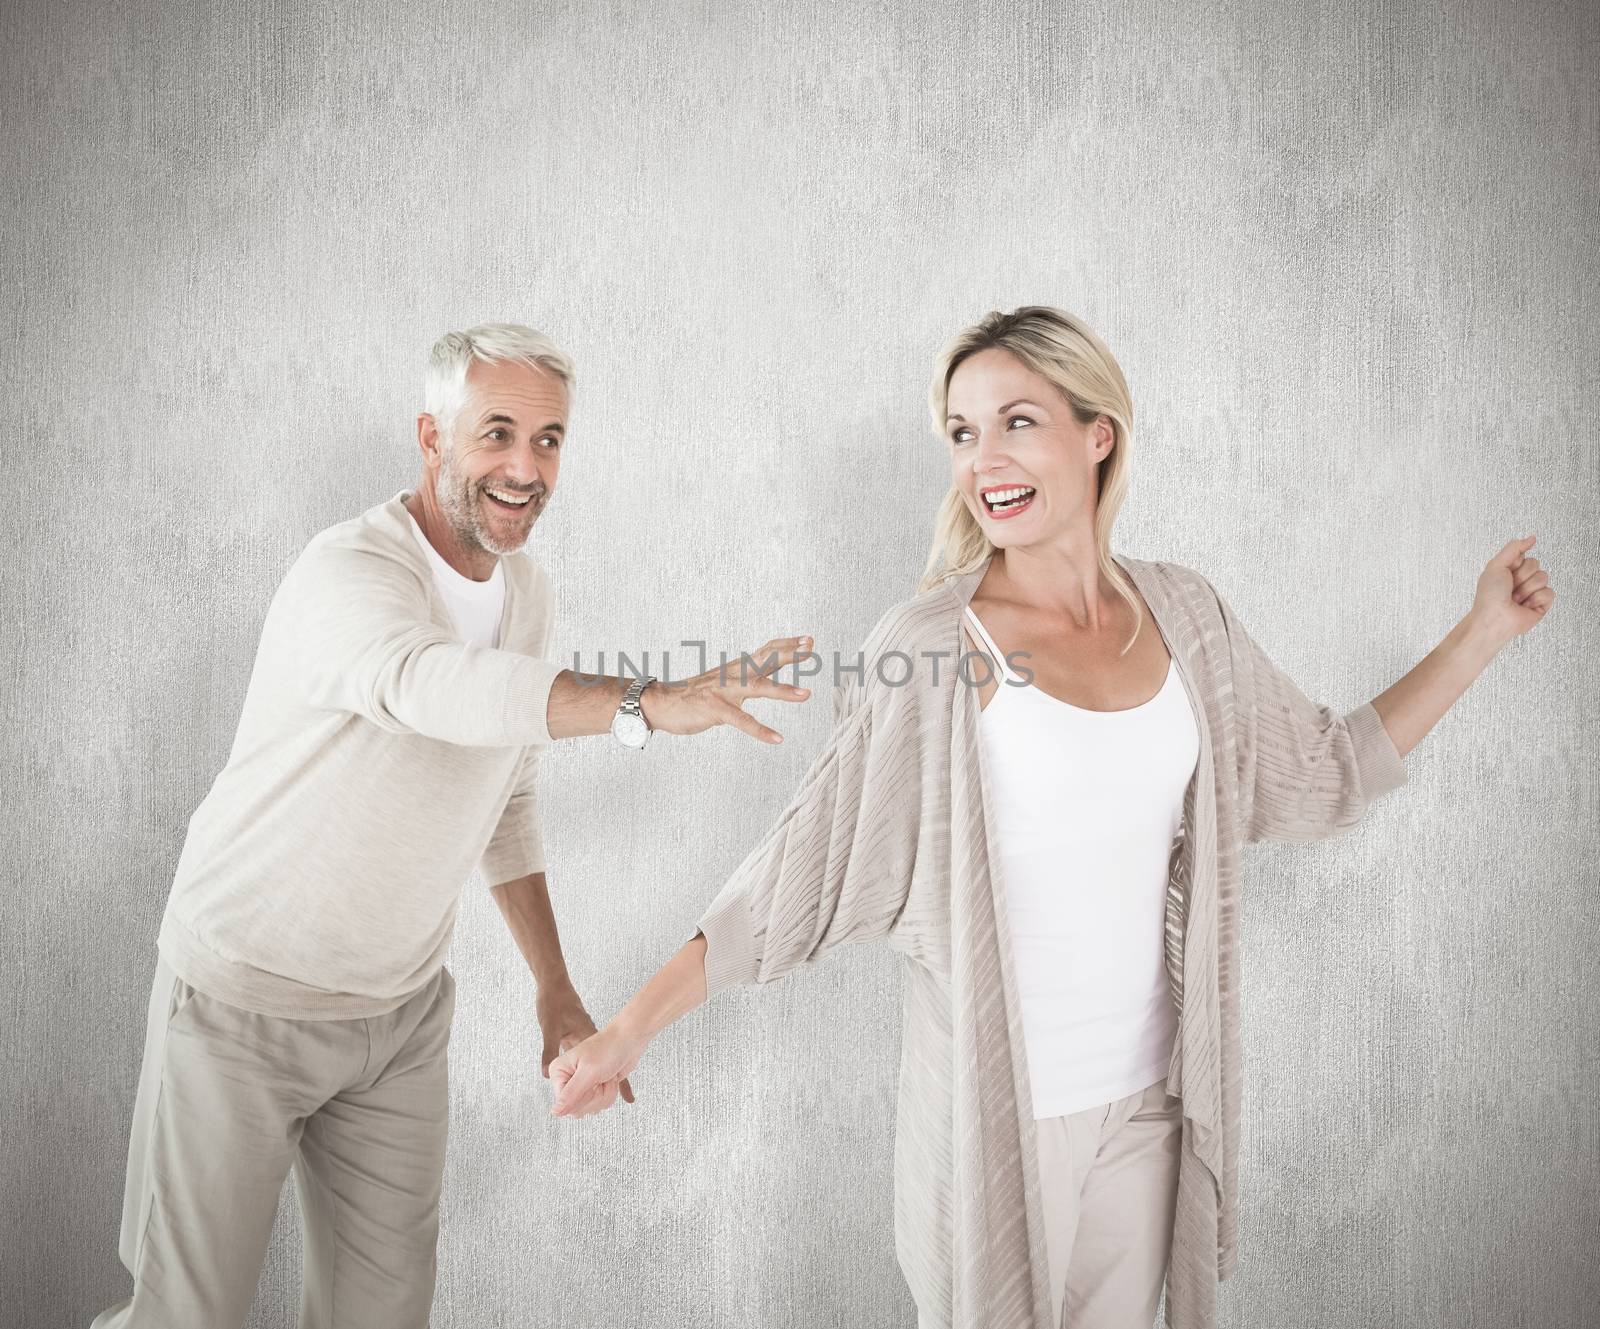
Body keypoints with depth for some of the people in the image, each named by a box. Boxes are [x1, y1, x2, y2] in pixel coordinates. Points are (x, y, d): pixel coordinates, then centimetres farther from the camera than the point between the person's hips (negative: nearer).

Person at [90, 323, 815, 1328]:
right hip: (246, 998, -6)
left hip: (404, 1008, 6)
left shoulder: (526, 588, 1)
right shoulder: (349, 570, -22)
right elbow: (427, 683, -46)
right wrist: (647, 703, -59)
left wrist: (557, 989, 9)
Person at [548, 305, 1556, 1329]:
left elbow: (1322, 773, 11)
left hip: (1149, 1092, 4)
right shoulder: (933, 644, -14)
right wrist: (633, 1027, -18)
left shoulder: (1184, 614, -1)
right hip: (991, 1101, -4)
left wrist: (1484, 632, 10)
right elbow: (813, 864, -14)